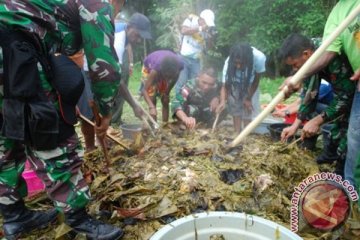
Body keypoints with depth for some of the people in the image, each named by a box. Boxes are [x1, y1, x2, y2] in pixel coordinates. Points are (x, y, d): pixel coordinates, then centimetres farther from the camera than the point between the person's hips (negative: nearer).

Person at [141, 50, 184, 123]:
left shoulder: (179, 64, -35)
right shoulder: (156, 69, -46)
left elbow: (175, 78, -11)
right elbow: (144, 90, -46)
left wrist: (167, 93, -10)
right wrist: (151, 107, -60)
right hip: (149, 68, -3)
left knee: (165, 100, 1)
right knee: (152, 99, -12)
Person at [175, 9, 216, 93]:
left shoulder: (208, 29, 3)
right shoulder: (191, 20, -6)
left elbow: (208, 46, 7)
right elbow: (183, 31, -25)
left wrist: (211, 37, -11)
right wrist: (200, 29, -26)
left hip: (196, 60, 4)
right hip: (184, 57, -4)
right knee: (181, 82, -6)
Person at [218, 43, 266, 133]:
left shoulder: (259, 58, -40)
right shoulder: (229, 62, -38)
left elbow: (256, 80, -23)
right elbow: (225, 85, -37)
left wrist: (248, 98, -17)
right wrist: (223, 101, -55)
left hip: (250, 84, 0)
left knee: (248, 106, -8)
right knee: (235, 104, -8)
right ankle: (237, 132, -1)